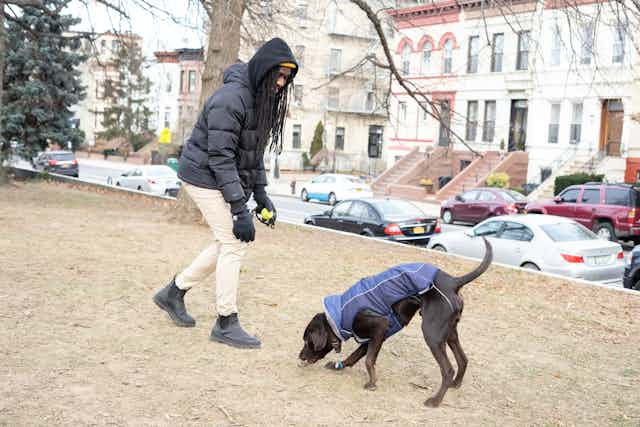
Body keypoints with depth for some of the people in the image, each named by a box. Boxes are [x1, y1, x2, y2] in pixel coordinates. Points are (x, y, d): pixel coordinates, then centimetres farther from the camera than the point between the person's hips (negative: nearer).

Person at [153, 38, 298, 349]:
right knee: (233, 245, -9)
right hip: (205, 178, -9)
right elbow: (220, 157, -26)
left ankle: (174, 293, 24)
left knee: (233, 243, 12)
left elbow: (253, 151, 14)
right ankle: (226, 324, 2)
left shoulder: (261, 99, 7)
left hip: (228, 179, 9)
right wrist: (239, 208, -28)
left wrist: (260, 194, 7)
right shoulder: (230, 99, -23)